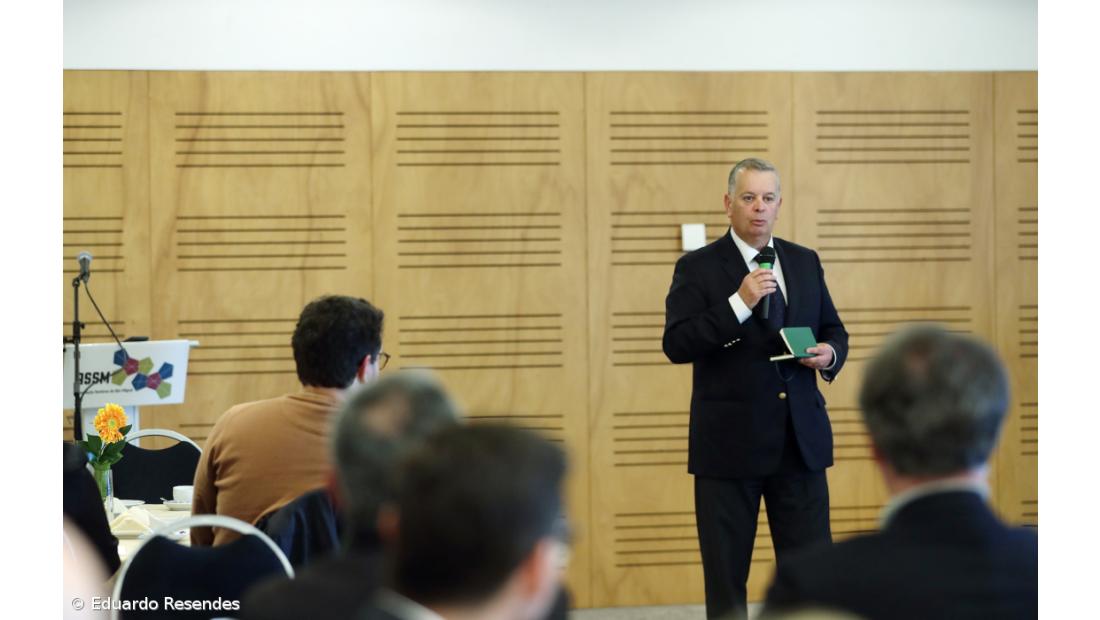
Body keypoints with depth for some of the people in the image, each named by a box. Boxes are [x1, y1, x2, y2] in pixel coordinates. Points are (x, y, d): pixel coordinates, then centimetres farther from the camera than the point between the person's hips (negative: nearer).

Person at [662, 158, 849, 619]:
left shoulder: (805, 263, 11)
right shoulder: (697, 268, -3)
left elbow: (833, 330, 18)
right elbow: (676, 345, -13)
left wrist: (830, 353, -5)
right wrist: (739, 303, -22)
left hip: (801, 441, 3)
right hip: (729, 444, -3)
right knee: (726, 574, 4)